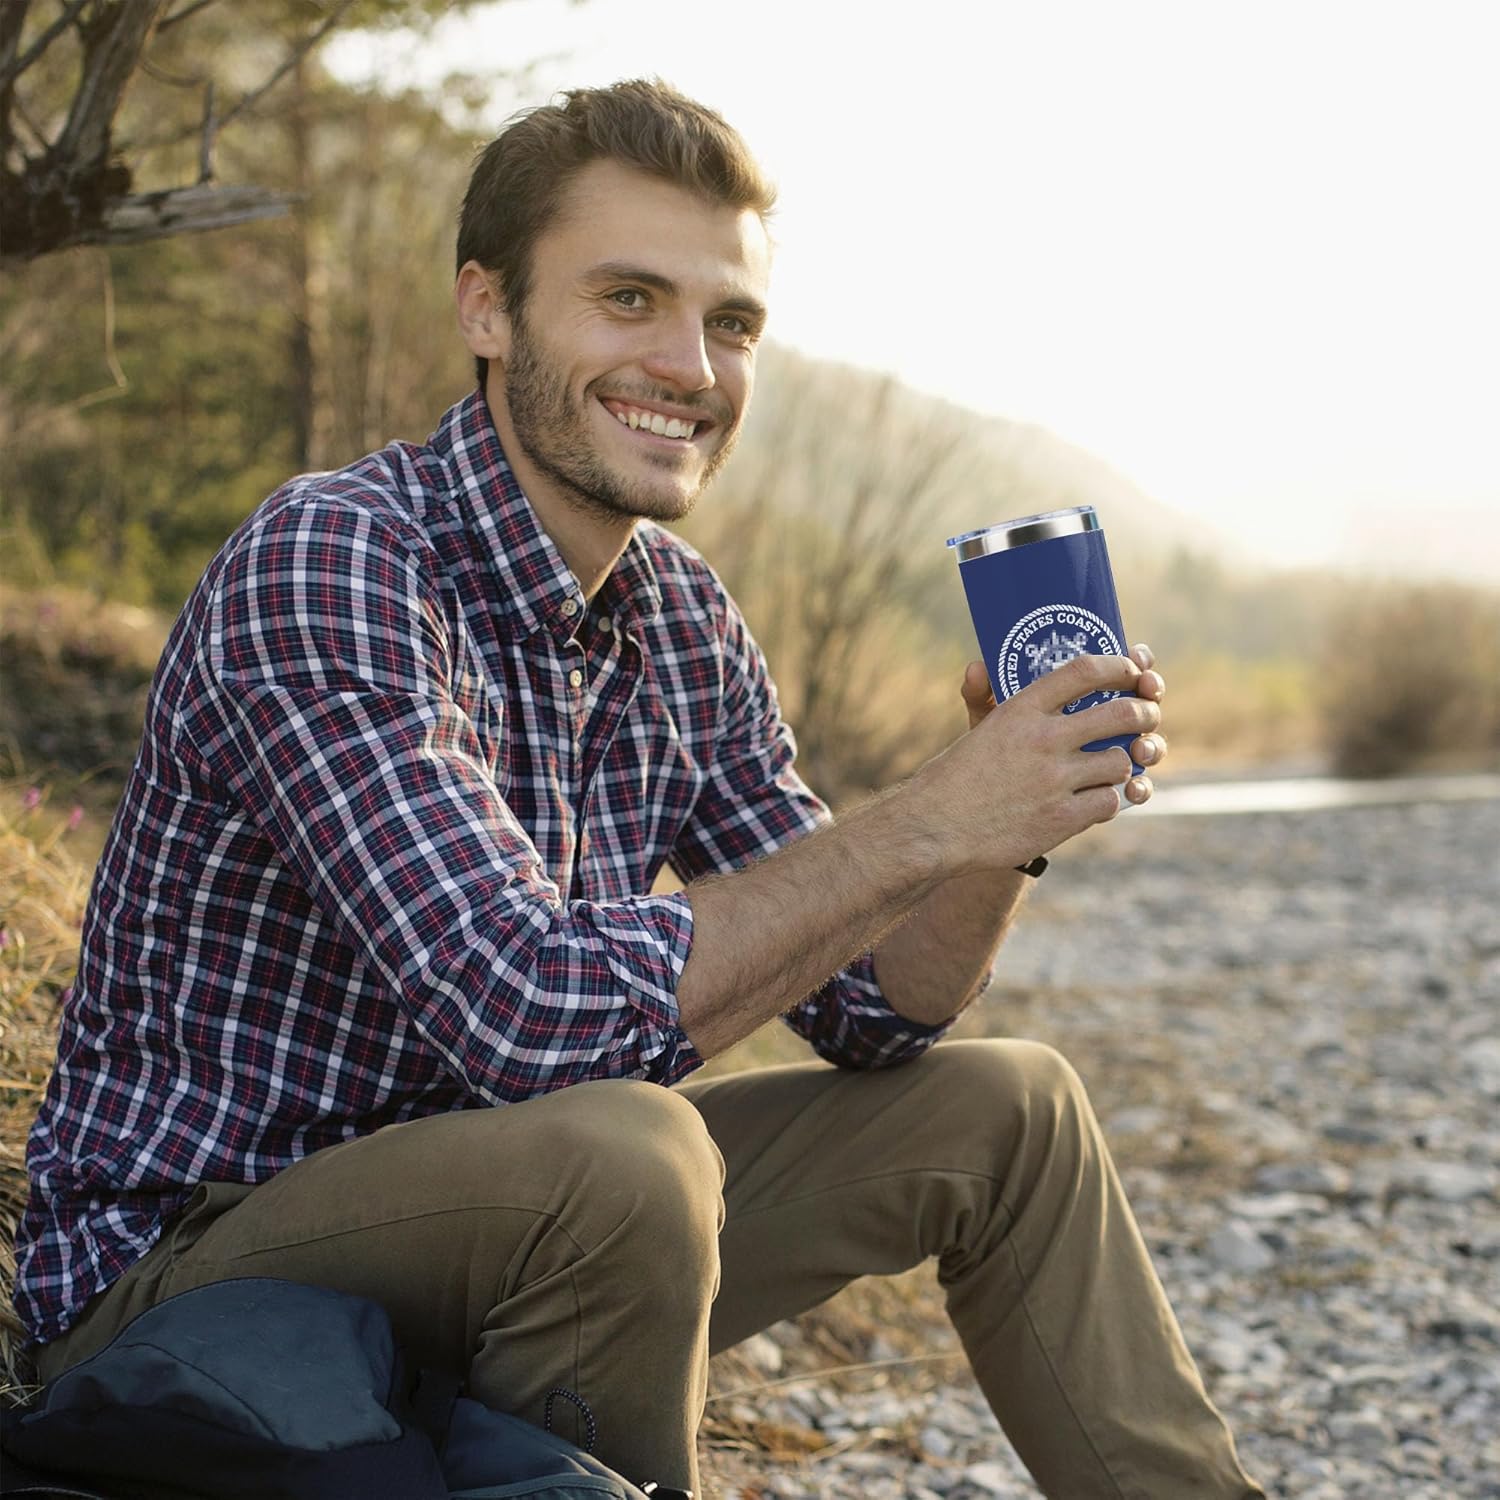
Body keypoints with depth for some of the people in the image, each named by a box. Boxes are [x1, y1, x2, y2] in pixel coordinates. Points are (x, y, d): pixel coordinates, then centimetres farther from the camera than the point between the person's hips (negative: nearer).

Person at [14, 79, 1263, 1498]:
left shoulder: (684, 620, 2)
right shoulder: (325, 569, -23)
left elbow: (868, 1008, 5)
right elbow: (539, 1015, -33)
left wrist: (1003, 826, -14)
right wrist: (921, 823, -27)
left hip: (507, 1236, 8)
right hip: (186, 1263, -8)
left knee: (997, 1111, 7)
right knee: (623, 1156, -35)